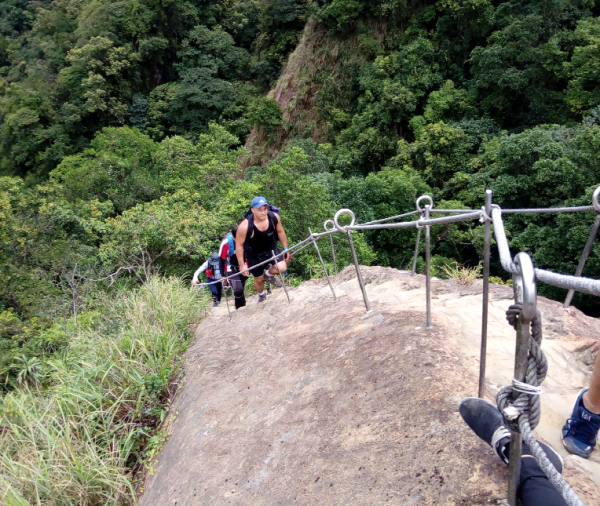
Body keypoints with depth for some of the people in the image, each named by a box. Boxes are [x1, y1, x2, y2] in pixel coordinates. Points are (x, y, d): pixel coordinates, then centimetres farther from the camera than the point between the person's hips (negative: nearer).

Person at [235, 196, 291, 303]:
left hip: (271, 248, 2)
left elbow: (280, 232, -3)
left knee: (282, 268, -20)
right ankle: (261, 295, 49)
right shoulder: (245, 226, -34)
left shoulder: (274, 217, -24)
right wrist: (242, 265, -17)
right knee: (259, 279, 12)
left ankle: (268, 274, 16)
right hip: (254, 254, -2)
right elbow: (239, 245, -21)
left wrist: (285, 249, 3)